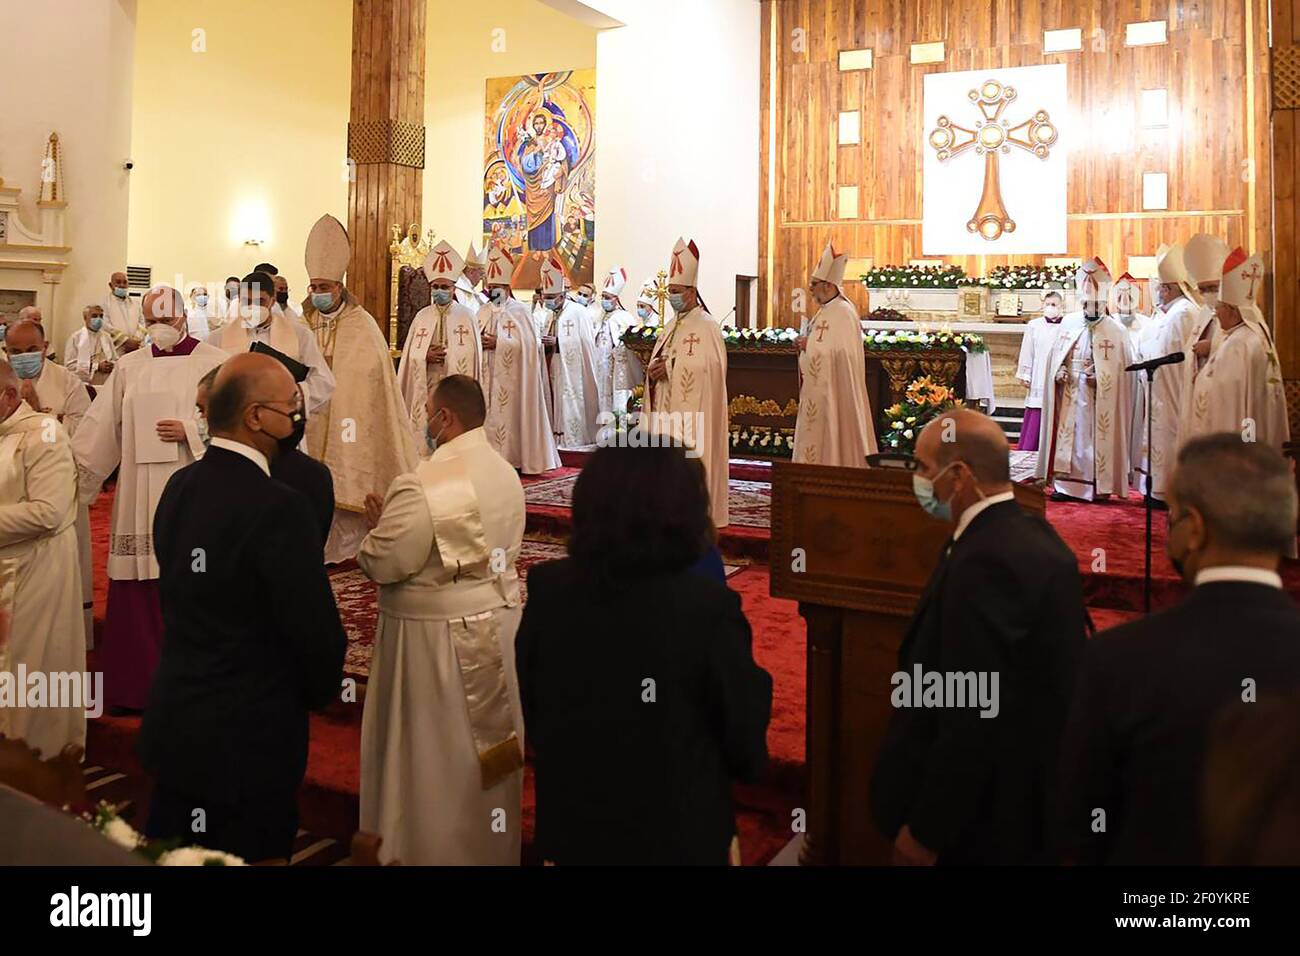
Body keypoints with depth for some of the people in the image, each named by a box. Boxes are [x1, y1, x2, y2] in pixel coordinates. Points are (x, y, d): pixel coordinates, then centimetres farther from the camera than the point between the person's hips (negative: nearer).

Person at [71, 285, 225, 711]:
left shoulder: (214, 361, 0)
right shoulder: (130, 366, 11)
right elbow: (101, 426, 10)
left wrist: (189, 431, -14)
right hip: (140, 496, 4)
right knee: (138, 592, 5)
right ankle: (136, 682, 17)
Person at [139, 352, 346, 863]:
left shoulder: (179, 486, 0)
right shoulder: (278, 507, -24)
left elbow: (179, 598, 8)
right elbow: (315, 625, -20)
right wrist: (322, 691, 1)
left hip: (170, 725, 7)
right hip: (250, 738, -7)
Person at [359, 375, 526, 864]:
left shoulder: (421, 487, -24)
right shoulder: (506, 472, 0)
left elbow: (380, 565, -20)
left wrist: (378, 526, 1)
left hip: (436, 633, -7)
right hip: (499, 620, 8)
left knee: (432, 751, 11)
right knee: (489, 742, 22)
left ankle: (432, 846, 28)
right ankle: (494, 845, 39)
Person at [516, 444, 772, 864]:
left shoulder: (546, 589, -14)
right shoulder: (708, 607, -25)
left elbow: (529, 707, 0)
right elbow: (743, 736, -13)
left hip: (572, 824, 3)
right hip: (678, 832, -2)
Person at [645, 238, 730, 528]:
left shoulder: (705, 325, -11)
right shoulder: (673, 325, 16)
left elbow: (704, 366, -22)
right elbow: (657, 361, 18)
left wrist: (669, 367, -16)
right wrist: (654, 369, -5)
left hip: (692, 410, -9)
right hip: (668, 406, 9)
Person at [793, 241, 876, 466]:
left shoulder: (843, 313, -18)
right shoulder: (825, 311, 13)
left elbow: (838, 352, -25)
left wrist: (809, 346, -14)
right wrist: (807, 345, 1)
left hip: (833, 395, -10)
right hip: (818, 392, 10)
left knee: (828, 442, -2)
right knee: (815, 437, 13)